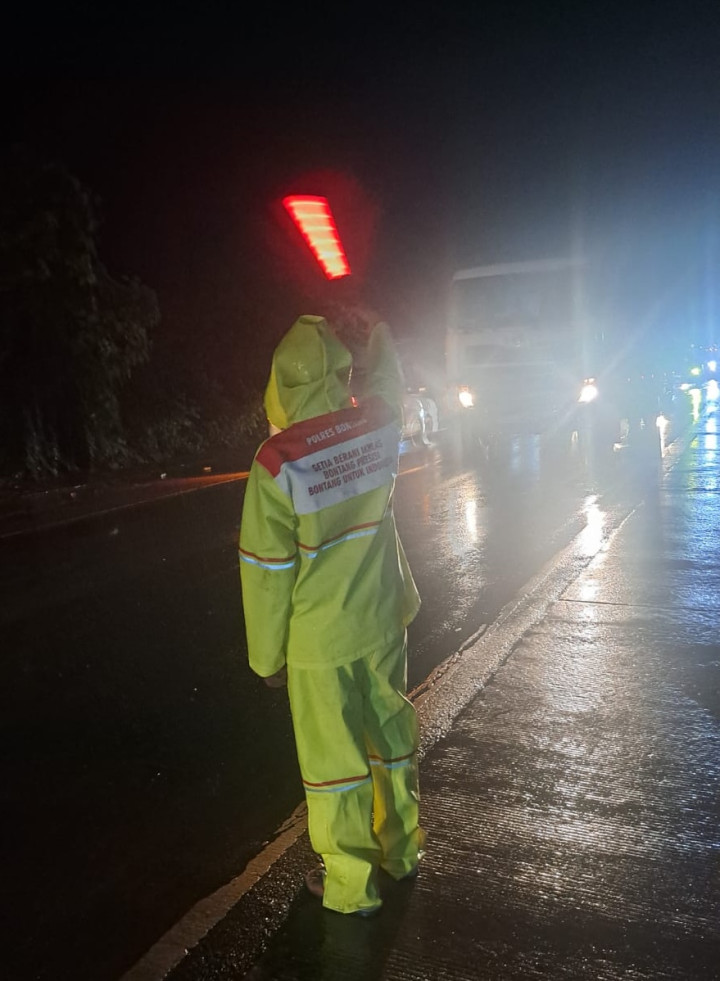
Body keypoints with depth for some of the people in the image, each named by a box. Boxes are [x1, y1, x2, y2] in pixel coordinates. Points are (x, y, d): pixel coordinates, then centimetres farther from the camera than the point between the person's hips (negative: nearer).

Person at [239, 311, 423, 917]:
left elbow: (266, 571, -15)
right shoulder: (379, 425, -11)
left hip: (321, 641, -5)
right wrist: (371, 326, 30)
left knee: (333, 756, 11)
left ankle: (351, 884, 29)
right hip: (383, 623, 5)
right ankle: (402, 849, 42)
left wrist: (267, 655, -3)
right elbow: (387, 378, 16)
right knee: (391, 733, 22)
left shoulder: (277, 463, -22)